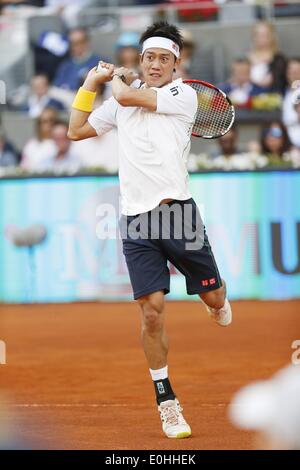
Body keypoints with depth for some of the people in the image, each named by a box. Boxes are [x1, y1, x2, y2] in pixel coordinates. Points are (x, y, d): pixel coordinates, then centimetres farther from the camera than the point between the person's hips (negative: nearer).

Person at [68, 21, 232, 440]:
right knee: (152, 312, -5)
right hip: (137, 220, 2)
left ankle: (217, 301, 49)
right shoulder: (121, 100, 12)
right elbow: (77, 131, 22)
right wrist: (90, 84, 16)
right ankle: (166, 402, 7)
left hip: (177, 212, -2)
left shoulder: (184, 95, -4)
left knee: (214, 298, 9)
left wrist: (116, 77, 7)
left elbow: (126, 97, -14)